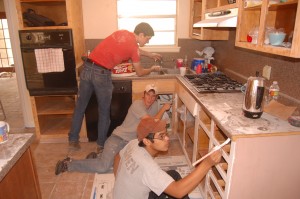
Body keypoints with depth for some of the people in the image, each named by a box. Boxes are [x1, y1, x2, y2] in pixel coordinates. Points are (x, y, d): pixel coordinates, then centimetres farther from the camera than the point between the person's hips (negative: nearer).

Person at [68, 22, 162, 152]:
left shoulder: (122, 32, 15)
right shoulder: (133, 47, -4)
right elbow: (140, 73, 7)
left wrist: (150, 55, 40)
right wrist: (152, 69, 25)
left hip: (87, 68, 7)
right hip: (101, 73, -7)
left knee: (80, 106, 15)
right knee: (104, 111, 11)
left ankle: (73, 140, 27)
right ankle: (101, 145, 22)